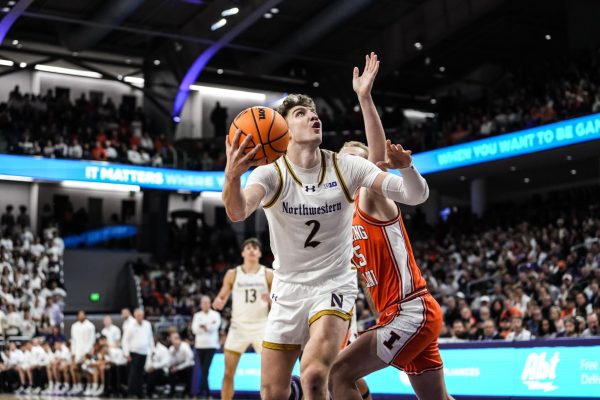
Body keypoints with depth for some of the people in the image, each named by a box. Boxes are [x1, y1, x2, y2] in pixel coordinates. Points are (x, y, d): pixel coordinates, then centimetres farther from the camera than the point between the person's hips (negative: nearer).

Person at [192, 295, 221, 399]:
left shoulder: (215, 315, 4)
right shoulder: (197, 315, 13)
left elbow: (214, 327, -11)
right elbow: (194, 330, 0)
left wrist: (203, 326, -4)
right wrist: (208, 325, -5)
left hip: (211, 345, -4)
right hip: (200, 345, 4)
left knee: (206, 369, -12)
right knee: (203, 369, 5)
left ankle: (203, 389, -13)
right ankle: (207, 390, 12)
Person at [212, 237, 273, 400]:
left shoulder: (268, 274, 3)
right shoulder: (232, 274, 5)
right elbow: (221, 298, 8)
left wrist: (271, 300, -18)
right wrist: (218, 302, -15)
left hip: (261, 325, -1)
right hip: (239, 326, 1)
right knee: (228, 372, -2)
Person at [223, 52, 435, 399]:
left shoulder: (345, 167, -7)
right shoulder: (271, 172, -11)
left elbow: (416, 196, -11)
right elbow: (238, 212, -33)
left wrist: (405, 166, -34)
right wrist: (232, 175, -55)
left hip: (334, 286, -1)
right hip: (288, 291, 2)